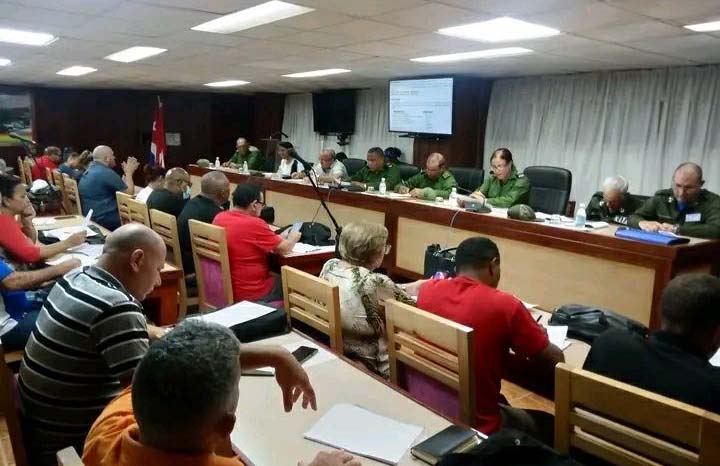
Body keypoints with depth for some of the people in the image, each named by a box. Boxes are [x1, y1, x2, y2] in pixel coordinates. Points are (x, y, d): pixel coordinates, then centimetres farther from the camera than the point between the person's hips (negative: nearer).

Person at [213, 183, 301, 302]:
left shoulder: (219, 218, -1)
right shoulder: (254, 224, -23)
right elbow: (284, 248, -11)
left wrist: (277, 237, 14)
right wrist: (293, 238, 10)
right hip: (251, 294, -8)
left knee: (278, 278, 24)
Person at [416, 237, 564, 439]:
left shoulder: (427, 290, -6)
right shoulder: (504, 305, -20)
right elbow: (555, 363, -8)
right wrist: (539, 337, 11)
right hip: (476, 425, -5)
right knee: (550, 426, 23)